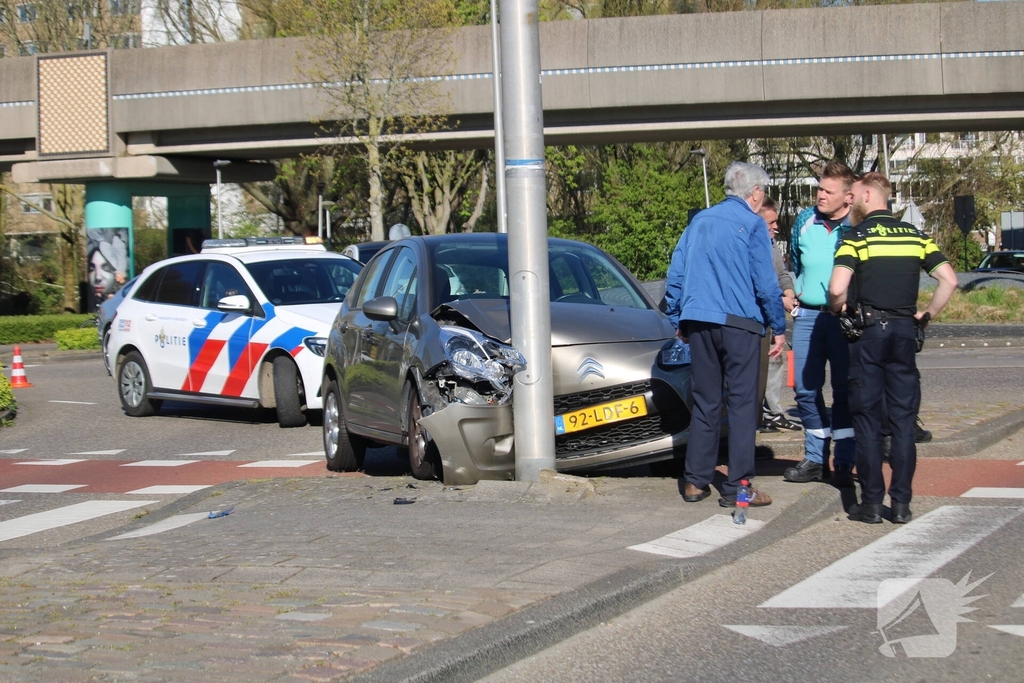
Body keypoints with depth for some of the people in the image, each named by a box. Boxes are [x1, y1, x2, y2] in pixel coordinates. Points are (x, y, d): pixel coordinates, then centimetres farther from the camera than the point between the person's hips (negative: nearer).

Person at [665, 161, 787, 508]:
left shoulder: (700, 220, 13)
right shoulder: (752, 224, -4)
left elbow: (675, 274, 13)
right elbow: (766, 283, -7)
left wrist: (678, 320, 21)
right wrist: (779, 328, 2)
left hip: (698, 323, 6)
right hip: (738, 323, -6)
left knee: (705, 402, 12)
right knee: (742, 403, -1)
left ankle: (696, 481, 13)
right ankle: (737, 487, -3)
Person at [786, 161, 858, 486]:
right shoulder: (805, 221, 7)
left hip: (845, 318, -4)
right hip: (808, 314, 4)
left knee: (845, 391, 0)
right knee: (806, 390, 5)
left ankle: (845, 462, 6)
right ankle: (815, 459, 15)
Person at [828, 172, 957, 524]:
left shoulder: (856, 237, -7)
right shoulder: (914, 235, 7)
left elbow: (837, 288, -19)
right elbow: (949, 280, 0)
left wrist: (839, 309, 1)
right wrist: (926, 316, 10)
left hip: (868, 332, -3)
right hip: (904, 331, 4)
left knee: (867, 419, 3)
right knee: (903, 420, 6)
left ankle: (872, 503, 3)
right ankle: (901, 504, 5)